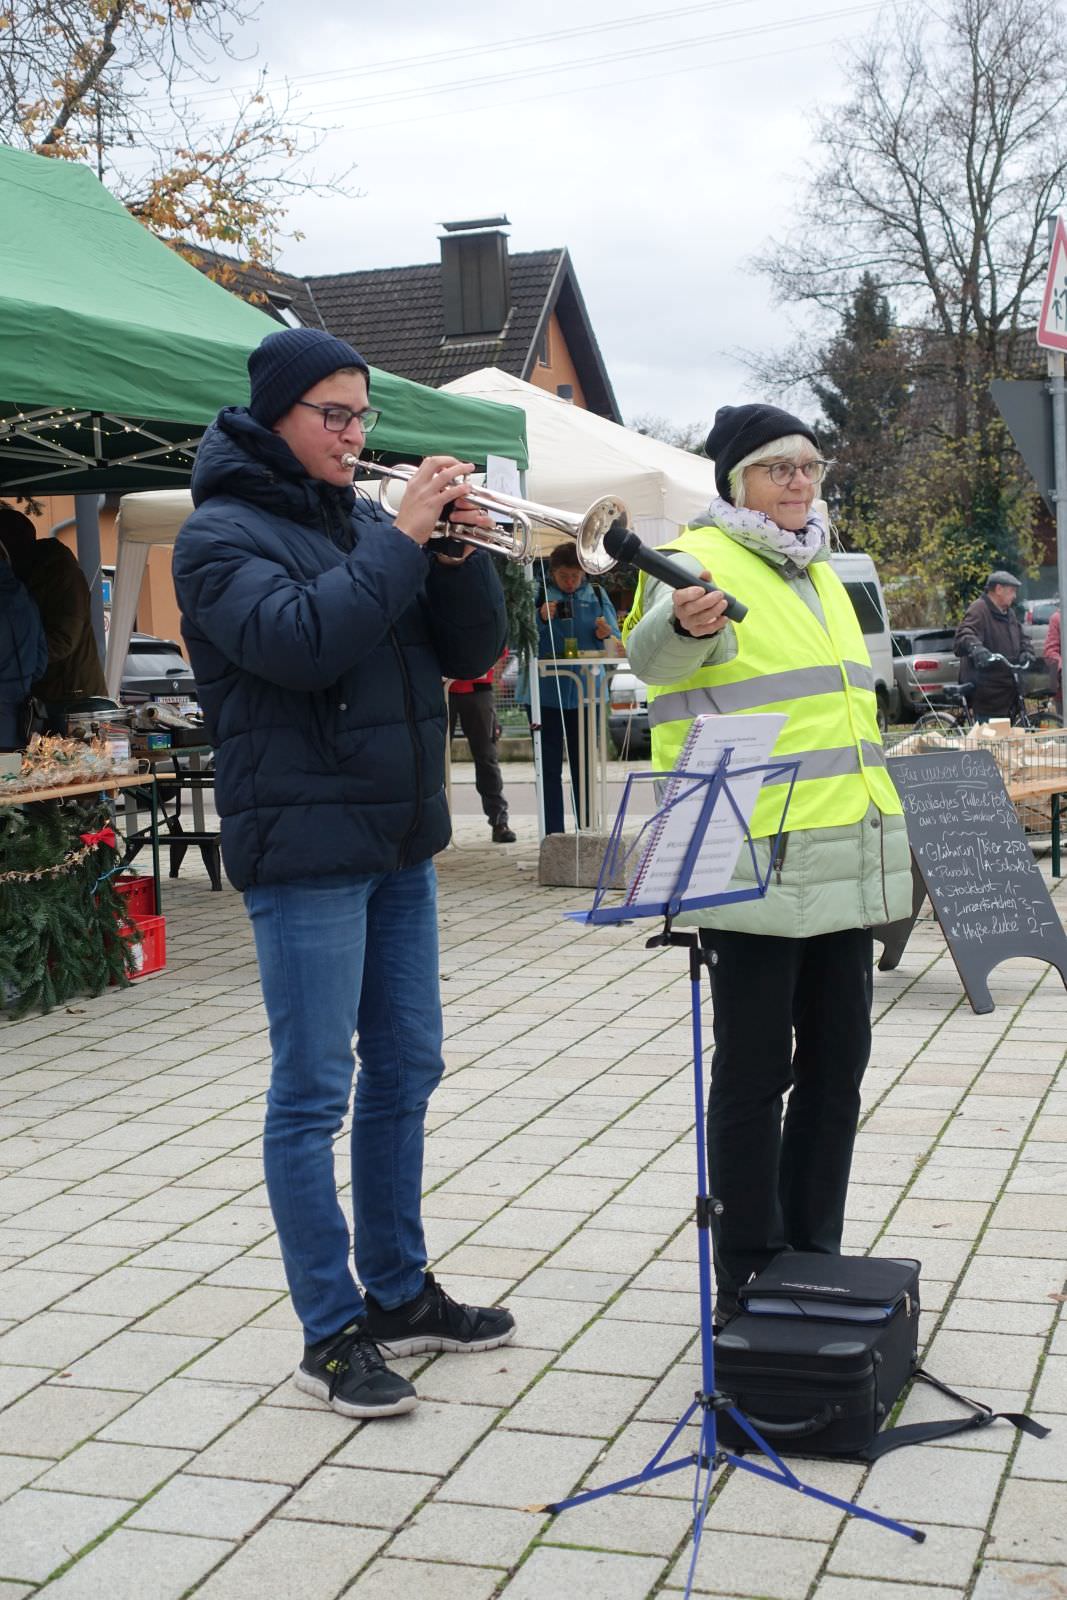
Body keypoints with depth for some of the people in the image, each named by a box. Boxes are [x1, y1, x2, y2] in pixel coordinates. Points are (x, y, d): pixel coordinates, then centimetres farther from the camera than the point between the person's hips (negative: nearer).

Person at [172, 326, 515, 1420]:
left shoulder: (367, 524, 13)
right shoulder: (222, 533, -6)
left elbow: (470, 651, 8)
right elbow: (299, 640, -25)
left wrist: (460, 548, -8)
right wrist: (404, 541, -20)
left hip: (399, 841, 7)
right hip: (303, 846, -7)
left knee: (404, 1071, 14)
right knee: (312, 1092, -2)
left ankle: (398, 1294, 27)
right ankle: (331, 1336, 7)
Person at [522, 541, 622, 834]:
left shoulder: (596, 595, 6)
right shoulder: (539, 593, -1)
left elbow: (615, 638, 6)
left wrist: (605, 633, -17)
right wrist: (540, 619, -22)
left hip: (584, 691, 2)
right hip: (546, 691, -2)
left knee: (583, 766, 9)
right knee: (549, 767, 2)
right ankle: (553, 837, 4)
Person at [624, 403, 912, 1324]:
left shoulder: (818, 573, 19)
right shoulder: (703, 559, -7)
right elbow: (652, 654, -29)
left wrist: (890, 829, 26)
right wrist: (682, 625, -52)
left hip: (842, 865, 8)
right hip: (755, 868, -8)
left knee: (837, 1061, 13)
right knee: (758, 1073, 0)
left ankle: (815, 1257, 27)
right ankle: (750, 1283, 12)